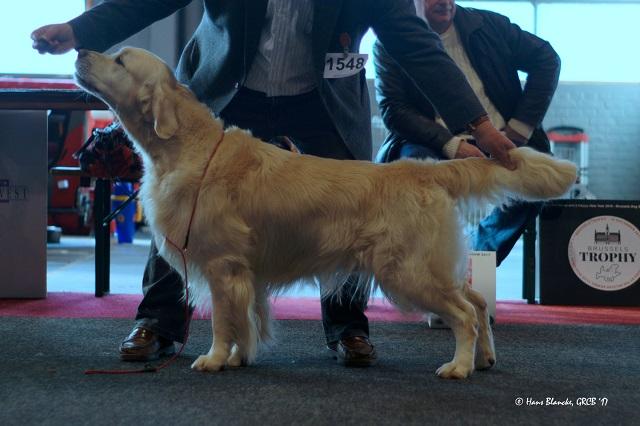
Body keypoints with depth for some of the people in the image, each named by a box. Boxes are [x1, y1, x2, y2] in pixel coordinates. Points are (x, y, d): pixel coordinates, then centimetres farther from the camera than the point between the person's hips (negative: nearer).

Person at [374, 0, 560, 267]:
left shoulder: (488, 24, 6)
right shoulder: (390, 44, 0)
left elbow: (546, 59, 10)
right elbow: (392, 109, -10)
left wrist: (521, 125, 0)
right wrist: (451, 145, -22)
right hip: (438, 148, -2)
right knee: (413, 159, -35)